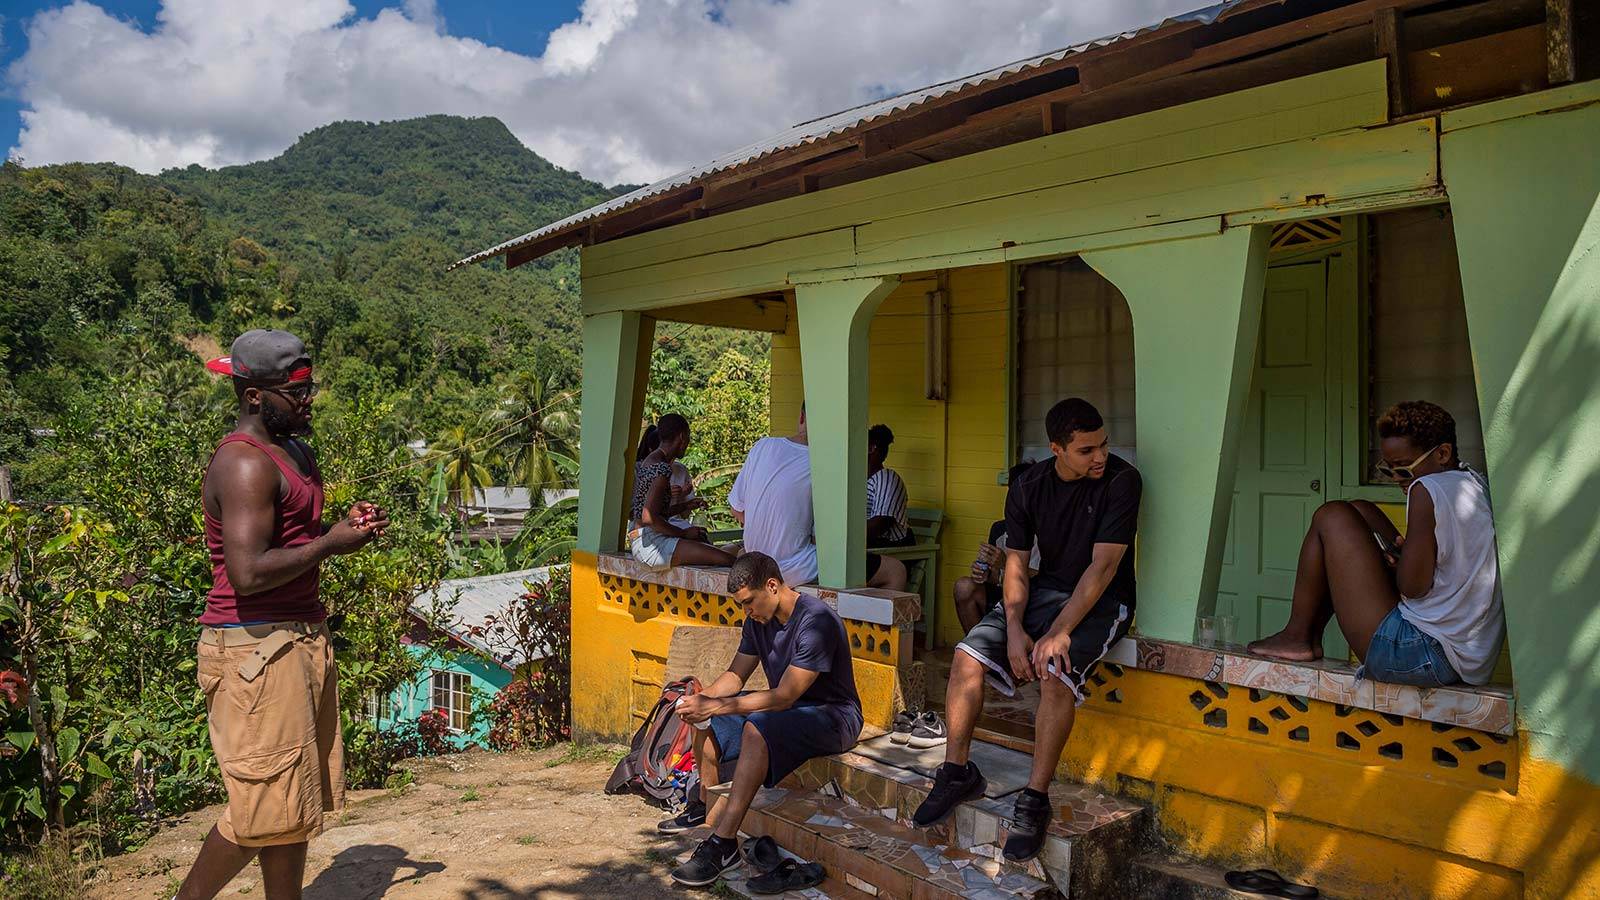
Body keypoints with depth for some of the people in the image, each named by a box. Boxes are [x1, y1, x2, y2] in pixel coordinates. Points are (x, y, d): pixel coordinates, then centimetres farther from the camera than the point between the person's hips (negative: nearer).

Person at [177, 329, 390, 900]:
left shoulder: (295, 451, 15)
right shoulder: (244, 463, -16)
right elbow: (247, 573, -26)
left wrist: (346, 526, 8)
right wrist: (332, 543, -15)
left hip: (301, 638, 10)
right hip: (256, 648, -10)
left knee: (296, 801, 13)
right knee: (265, 807, -1)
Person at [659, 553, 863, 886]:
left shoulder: (816, 621, -27)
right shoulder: (759, 619, 1)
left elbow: (784, 697, -29)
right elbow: (735, 675, 8)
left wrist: (715, 706, -29)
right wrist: (702, 698, -13)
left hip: (833, 716, -9)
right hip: (787, 705, 10)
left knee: (756, 730, -35)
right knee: (704, 719, 6)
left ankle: (723, 844, -33)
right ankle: (705, 807, 24)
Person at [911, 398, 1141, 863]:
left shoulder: (1121, 481, -15)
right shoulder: (1028, 487, -1)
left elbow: (1103, 566, -20)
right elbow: (1016, 565, -1)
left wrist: (1060, 631, -26)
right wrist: (1014, 630, -16)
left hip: (1101, 600, -5)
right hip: (1045, 590, 5)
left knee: (1056, 674, -32)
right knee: (967, 656, -13)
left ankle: (1034, 799, -19)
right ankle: (958, 772, 2)